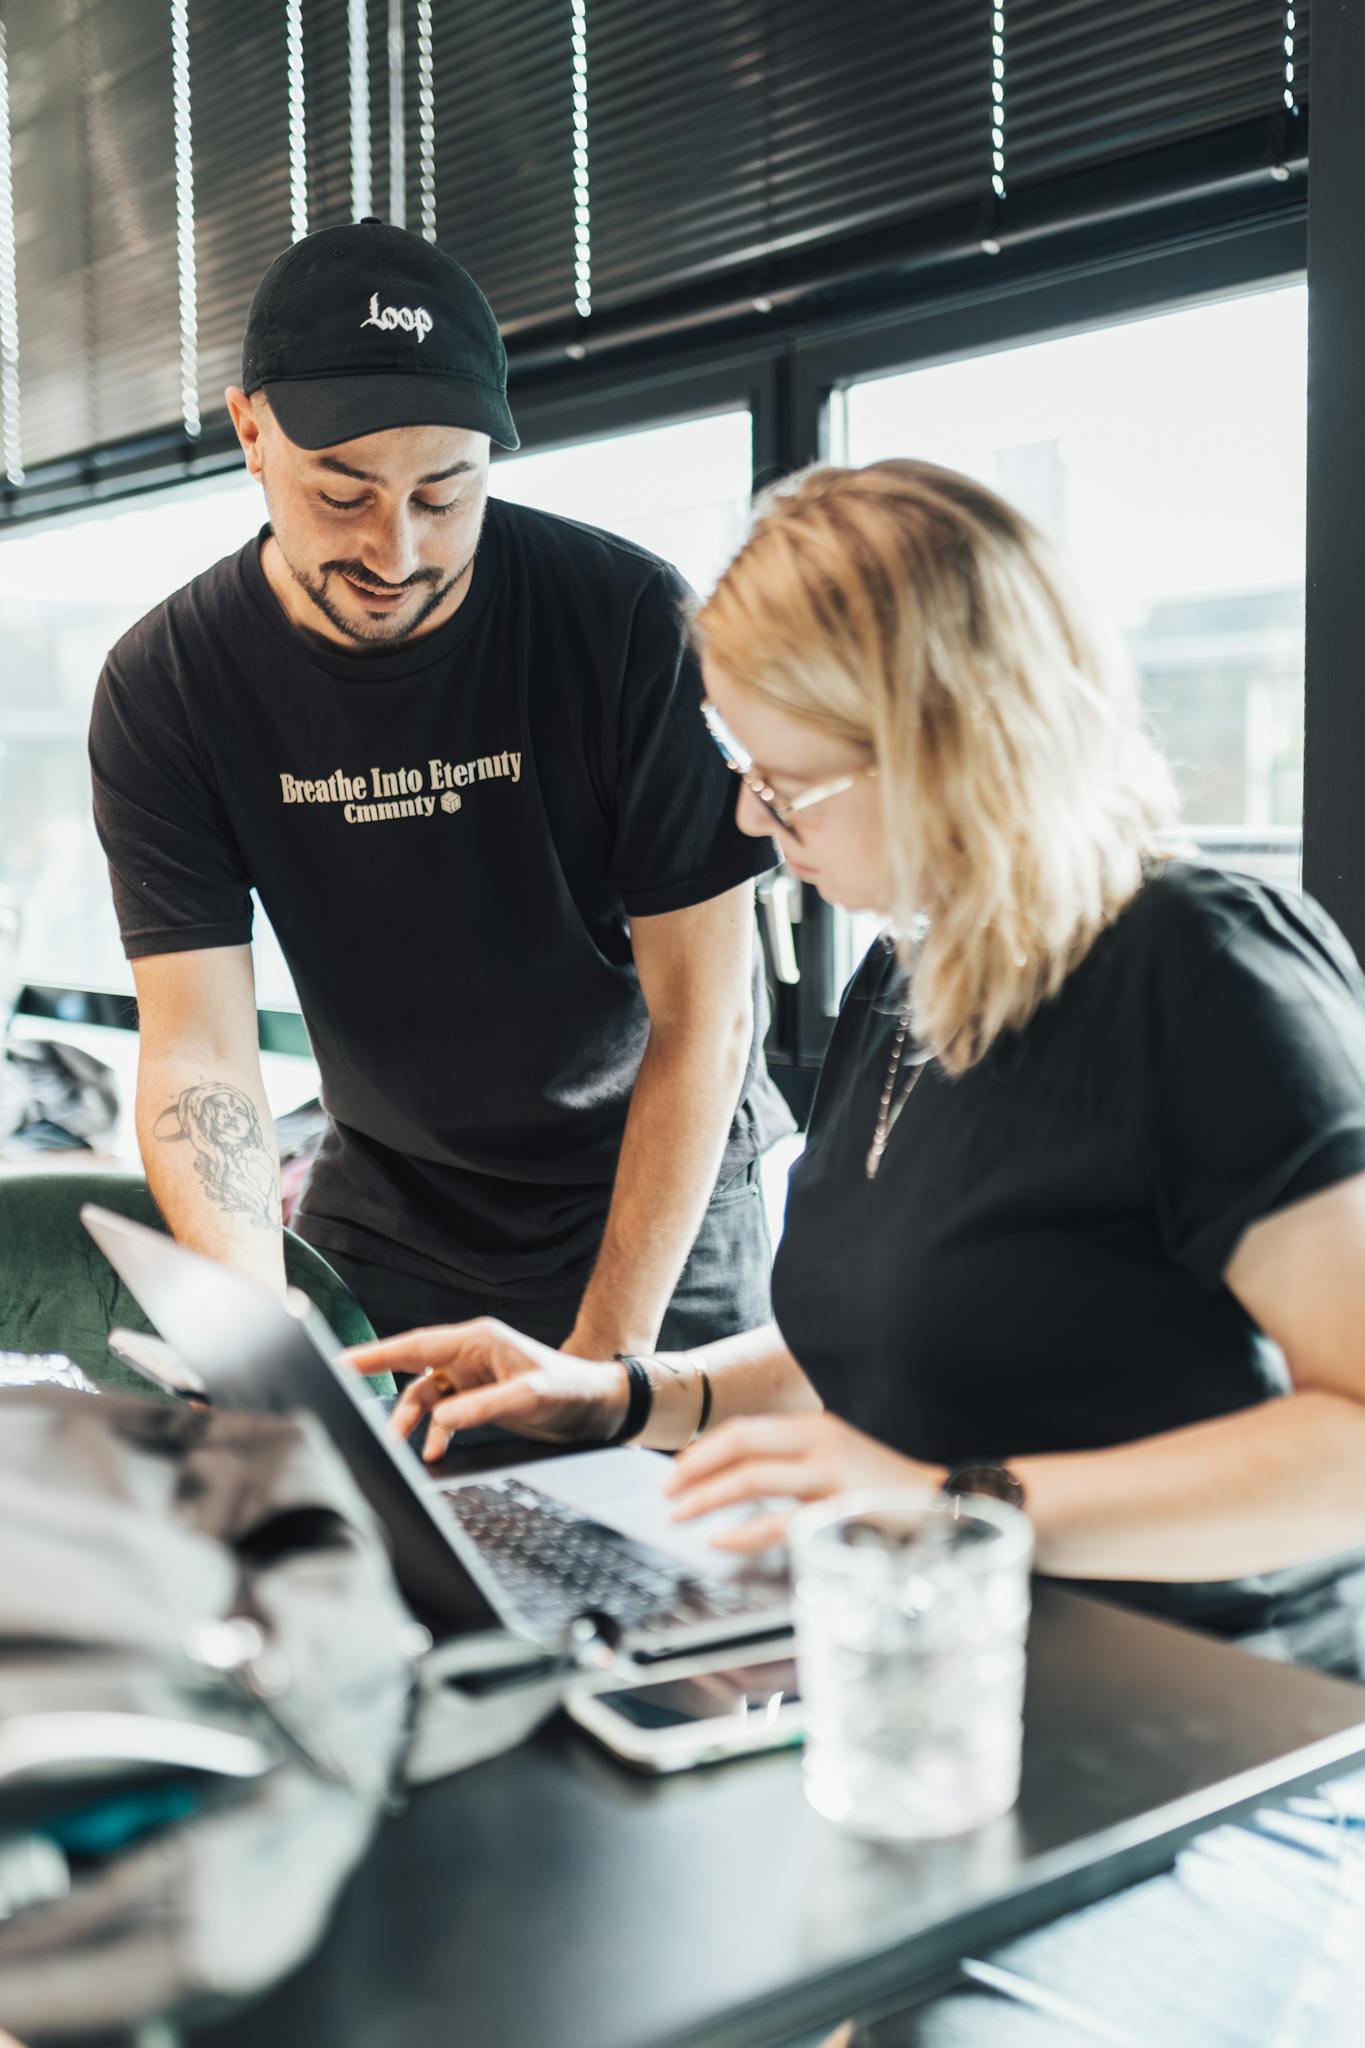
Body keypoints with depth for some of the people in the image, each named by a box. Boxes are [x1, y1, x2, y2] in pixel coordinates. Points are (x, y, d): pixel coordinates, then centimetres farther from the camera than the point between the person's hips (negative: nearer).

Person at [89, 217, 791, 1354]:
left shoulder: (638, 626, -21)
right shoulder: (163, 687, -14)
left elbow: (704, 1018, -18)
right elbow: (195, 1054, -17)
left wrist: (605, 1354, -21)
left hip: (656, 1199, -1)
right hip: (382, 1214, 2)